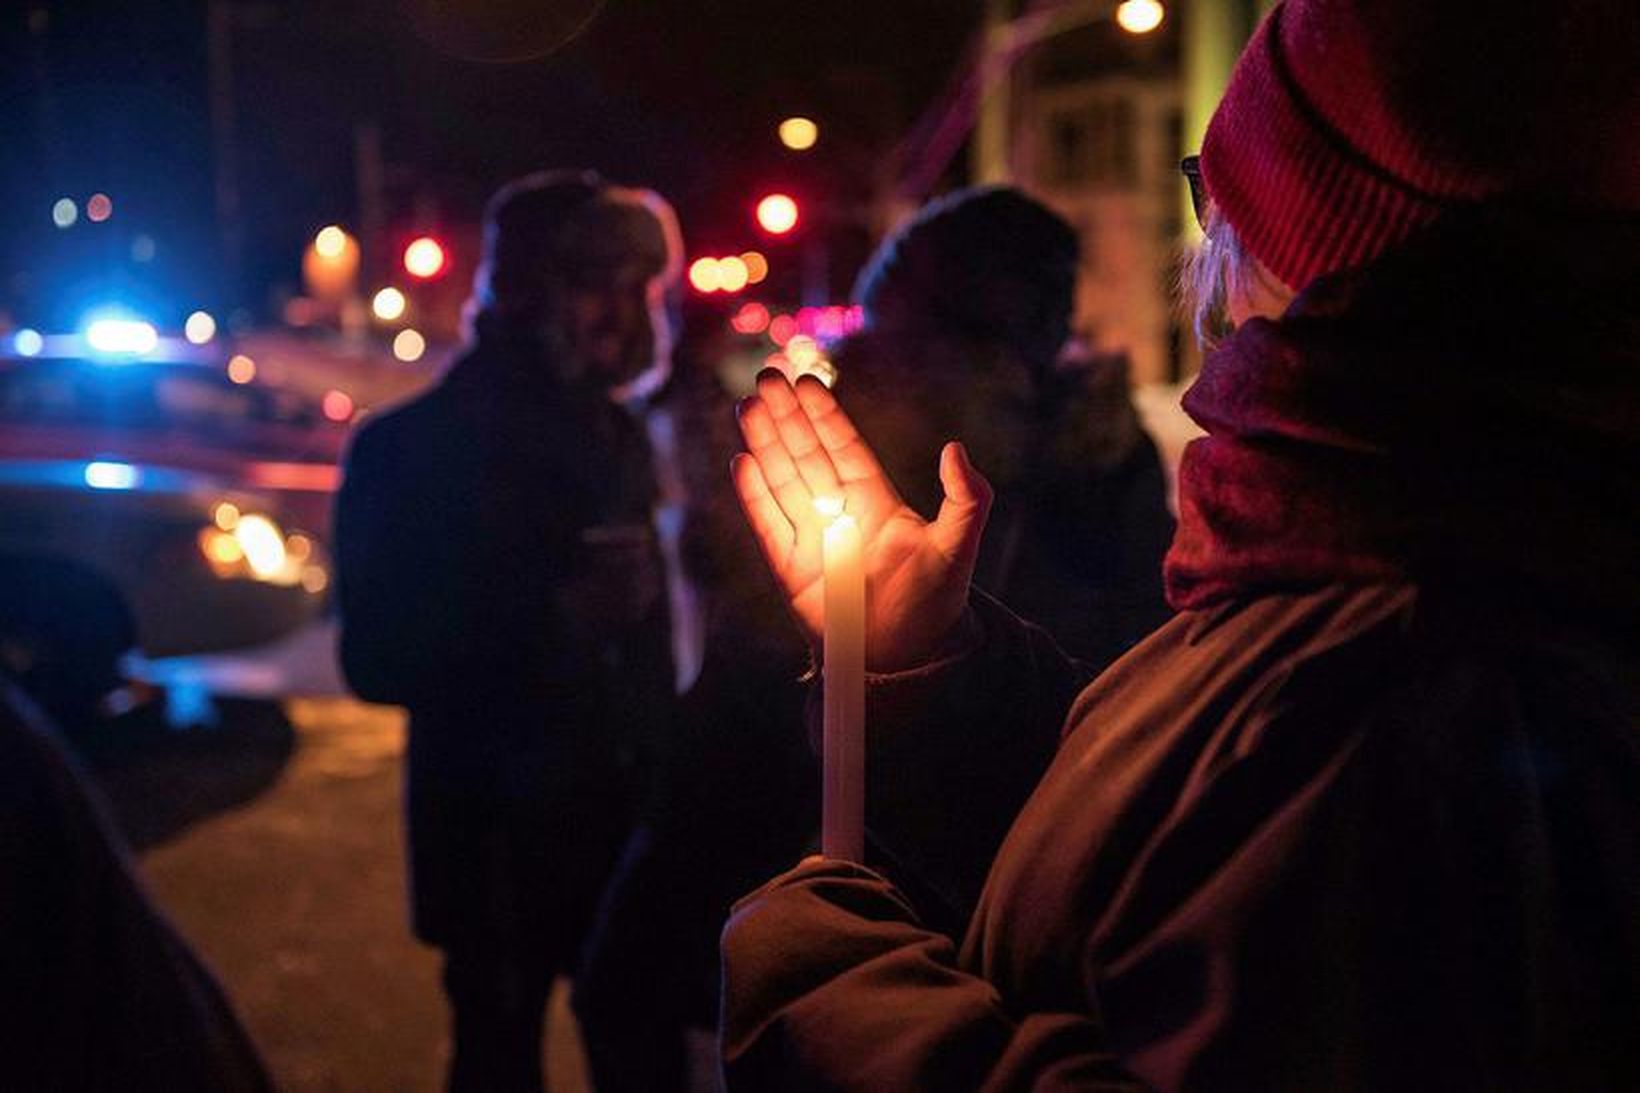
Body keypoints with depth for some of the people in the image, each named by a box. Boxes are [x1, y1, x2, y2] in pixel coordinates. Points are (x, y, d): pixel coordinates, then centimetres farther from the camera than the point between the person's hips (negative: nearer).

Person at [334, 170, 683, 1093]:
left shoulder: (615, 433, 9)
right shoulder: (412, 449, -8)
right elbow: (378, 660, -15)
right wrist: (550, 617, -27)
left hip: (627, 823, 4)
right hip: (498, 843, -4)